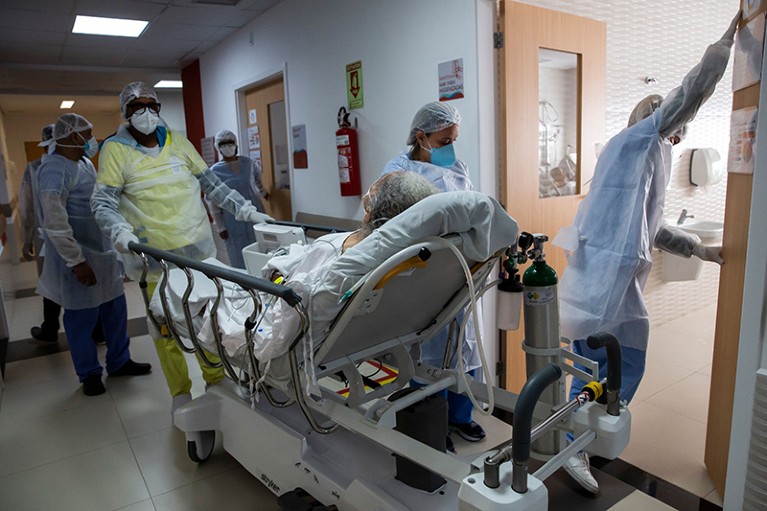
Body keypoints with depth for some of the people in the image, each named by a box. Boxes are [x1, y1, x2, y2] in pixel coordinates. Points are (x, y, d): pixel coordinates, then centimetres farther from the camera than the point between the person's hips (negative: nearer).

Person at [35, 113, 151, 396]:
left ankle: (119, 362, 29)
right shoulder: (55, 169, -17)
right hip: (79, 259, -8)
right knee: (82, 318, 5)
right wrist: (76, 261, -21)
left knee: (116, 310, 14)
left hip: (104, 253, 9)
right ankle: (89, 374, 21)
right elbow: (54, 223, -22)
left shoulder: (84, 163, 12)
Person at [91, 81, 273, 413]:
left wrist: (247, 211, 5)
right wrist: (120, 231, -27)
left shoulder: (178, 141, 8)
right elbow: (102, 202, -8)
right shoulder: (116, 149, -2)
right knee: (166, 327, 6)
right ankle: (181, 393, 24)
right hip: (157, 255, -3)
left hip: (200, 248, 3)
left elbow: (212, 185, 11)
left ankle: (216, 379, 30)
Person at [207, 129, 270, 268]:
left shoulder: (247, 162, 1)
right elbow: (213, 202, -5)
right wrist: (220, 227, -6)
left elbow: (257, 175, 25)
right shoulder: (214, 171, -7)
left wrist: (262, 192, 32)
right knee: (241, 258, 2)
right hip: (234, 221, -3)